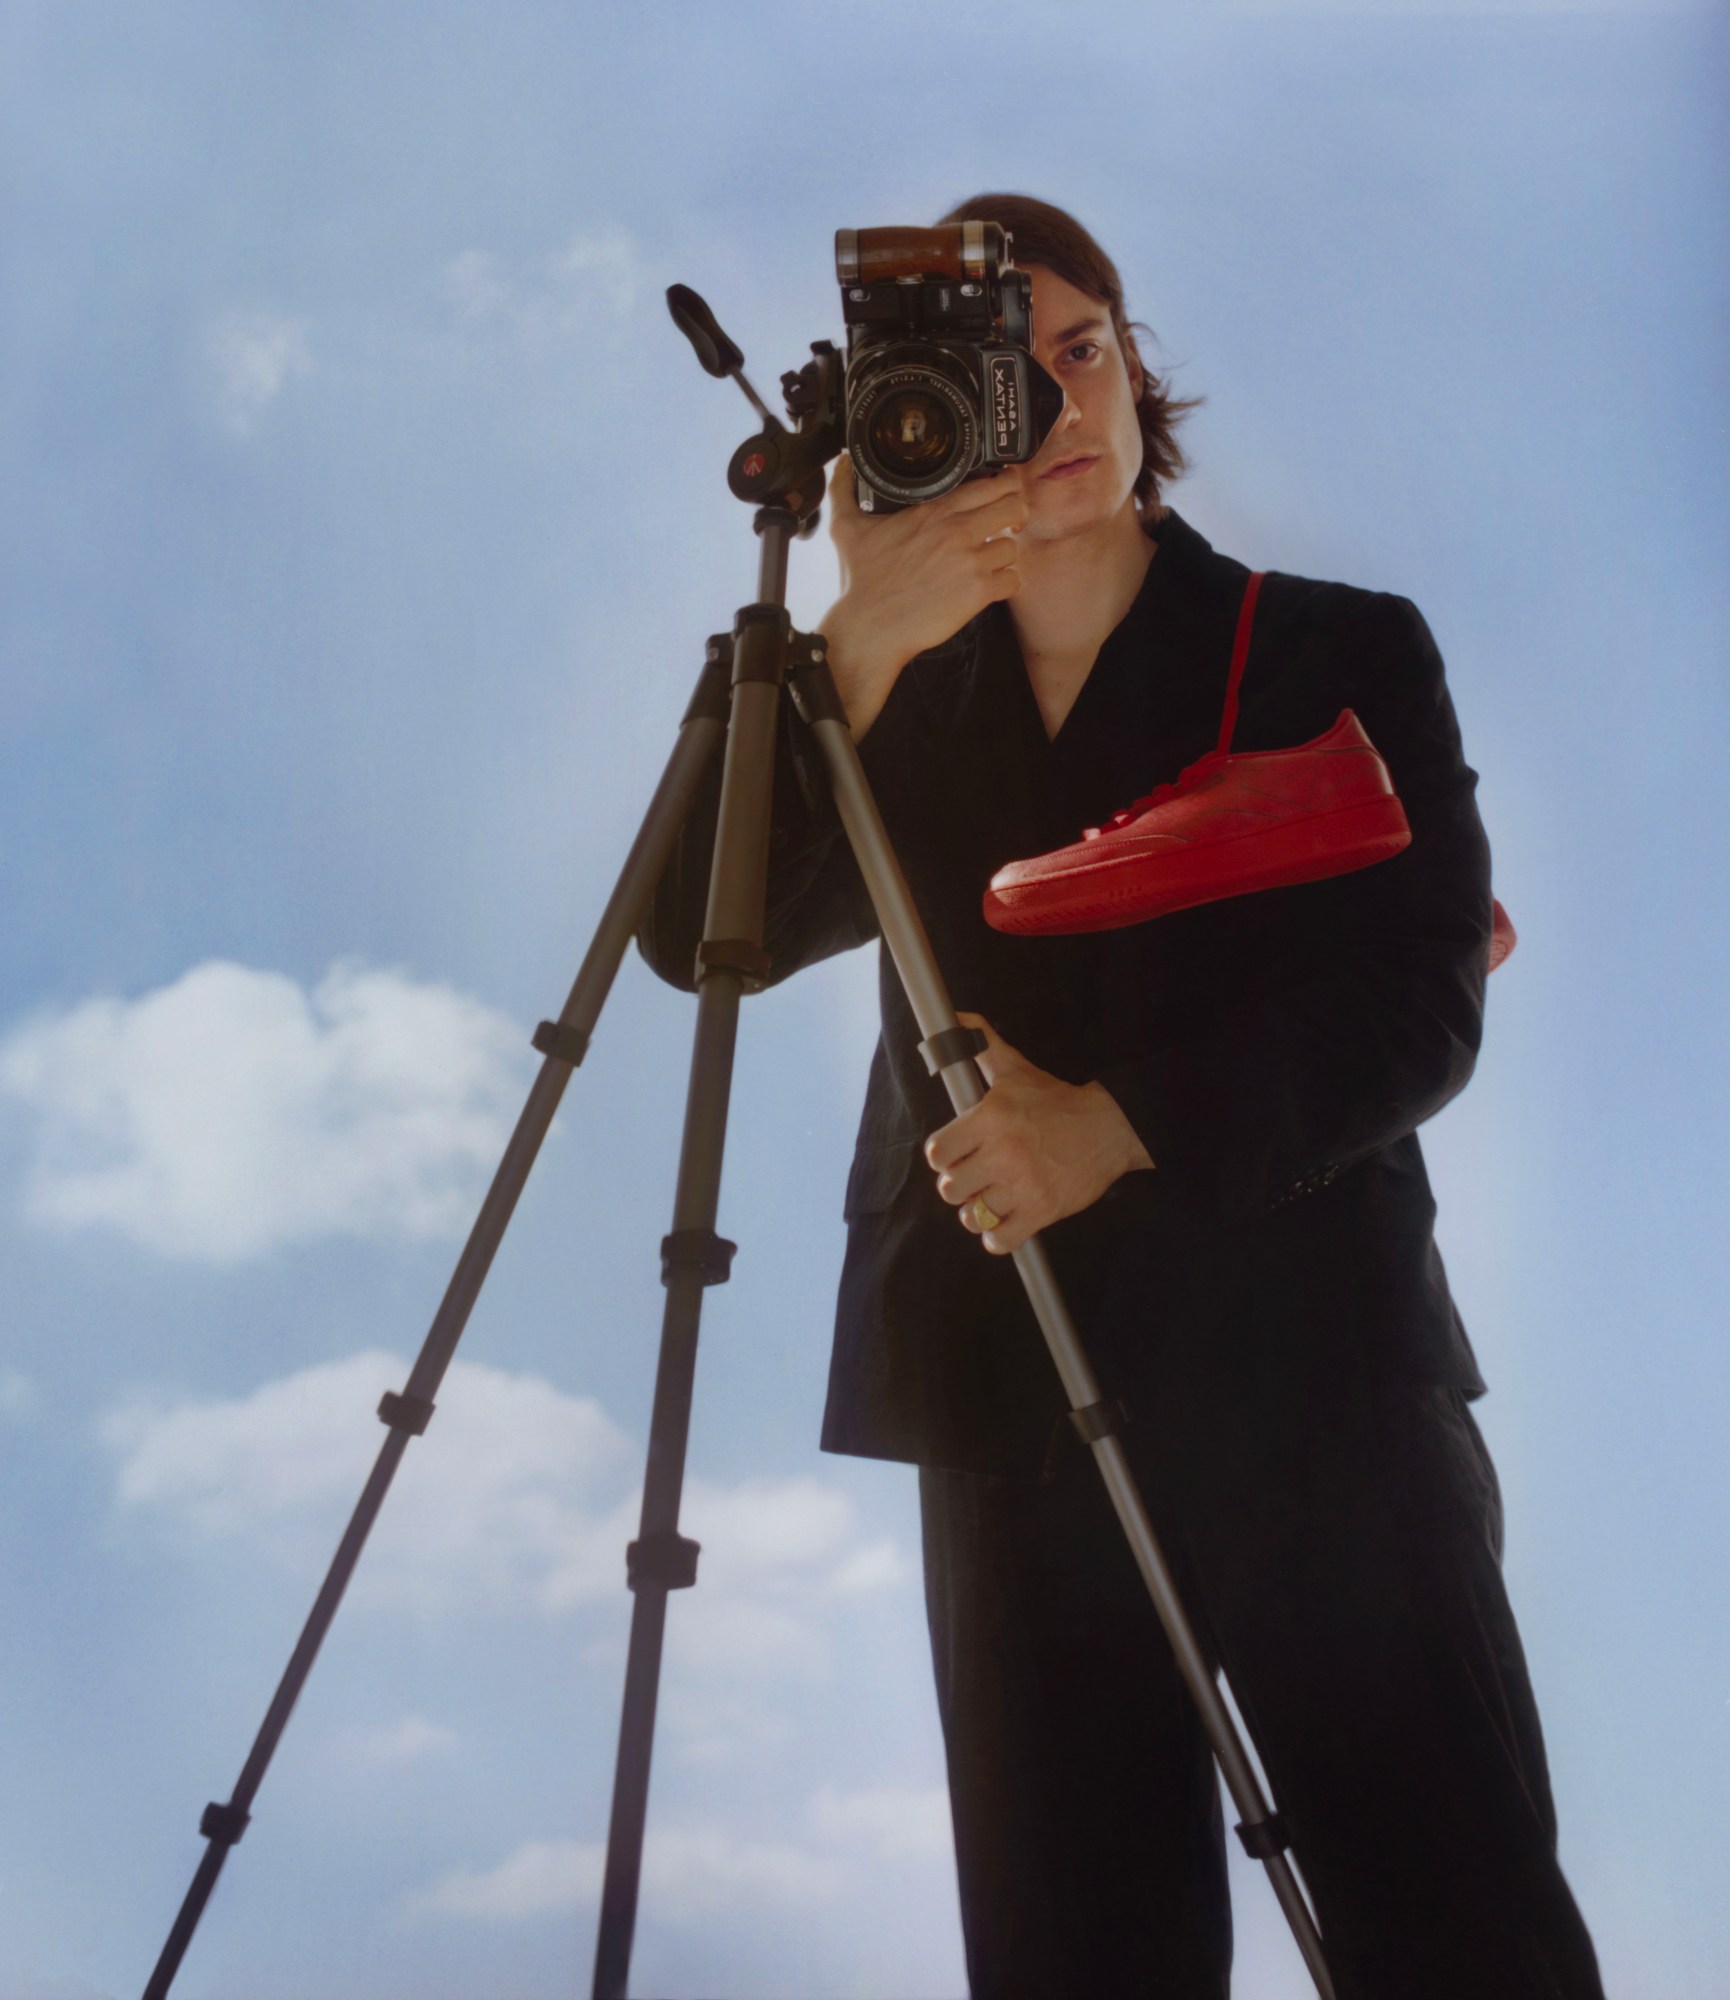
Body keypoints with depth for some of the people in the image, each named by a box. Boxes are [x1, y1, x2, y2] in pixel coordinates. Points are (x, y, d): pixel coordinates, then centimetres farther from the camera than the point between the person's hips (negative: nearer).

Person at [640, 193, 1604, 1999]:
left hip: (1315, 1371, -2)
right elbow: (701, 935, -4)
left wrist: (1123, 1125, -17)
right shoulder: (913, 709, 11)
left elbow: (1423, 1011, -4)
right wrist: (857, 649, -16)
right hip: (1013, 1394, 2)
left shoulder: (1341, 654, 6)